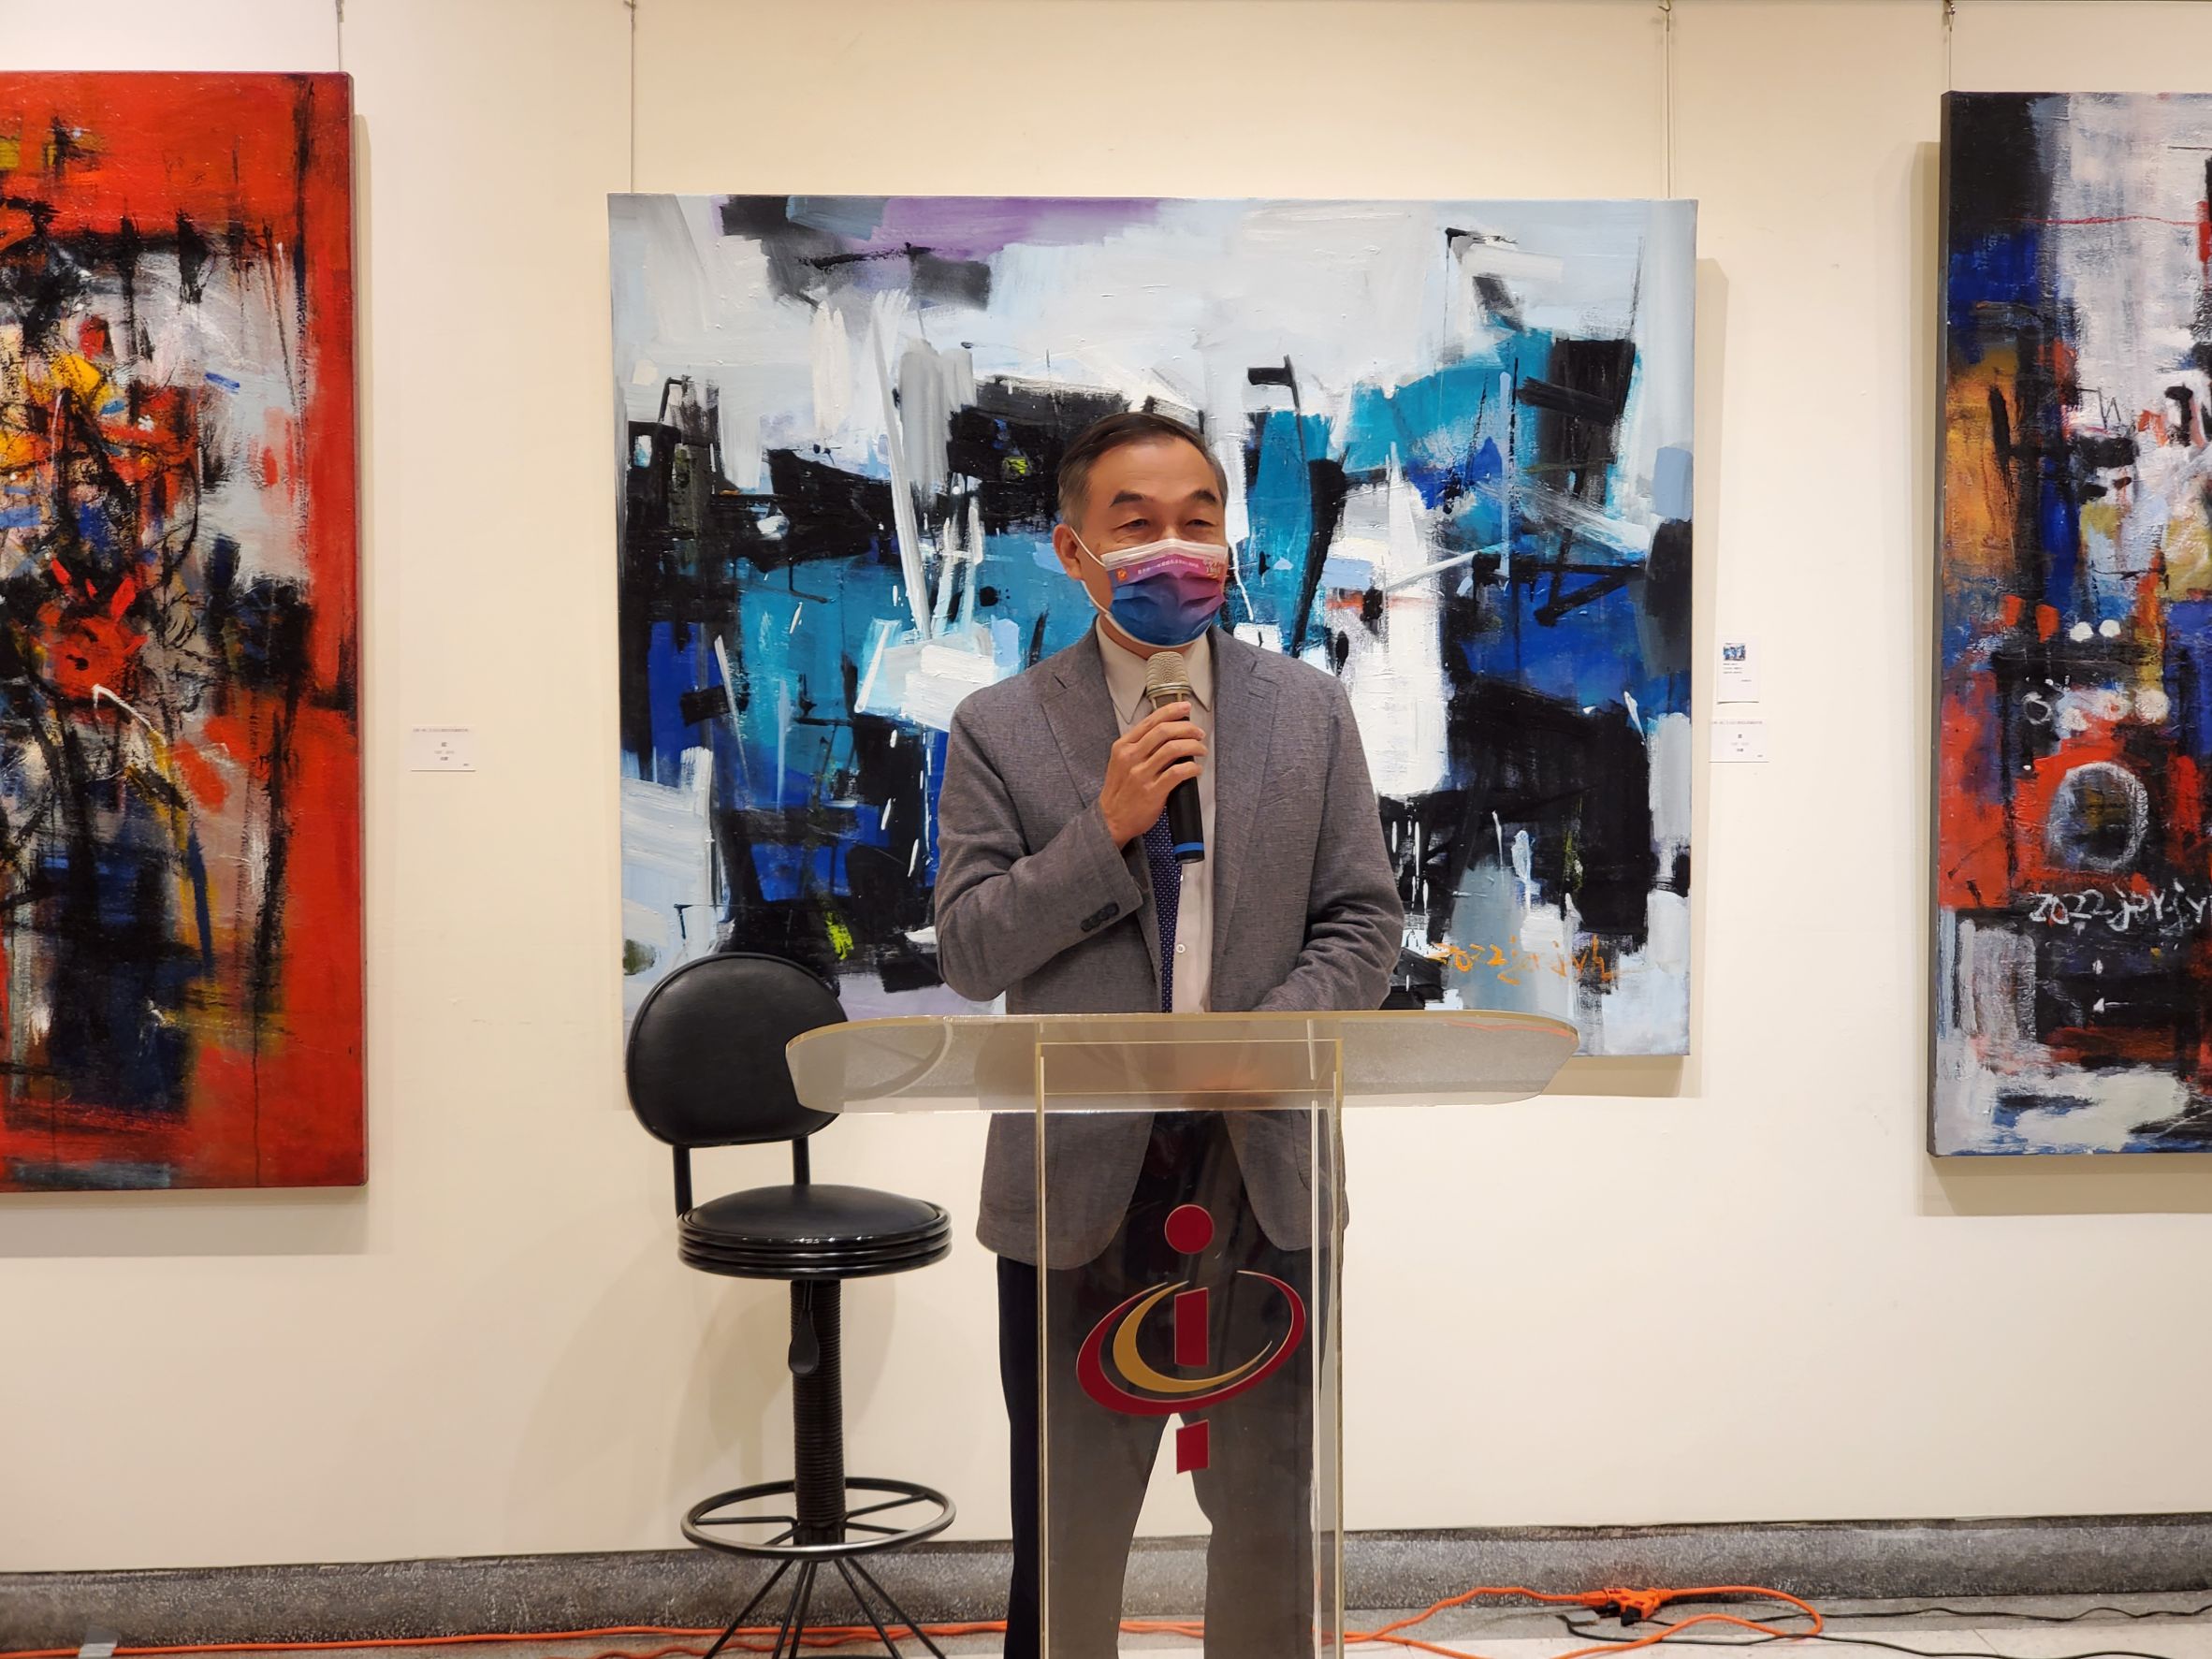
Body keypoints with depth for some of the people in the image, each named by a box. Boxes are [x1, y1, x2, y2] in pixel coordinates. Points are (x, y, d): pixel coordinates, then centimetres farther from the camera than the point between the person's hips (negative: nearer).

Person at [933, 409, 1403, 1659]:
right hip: (1078, 1178, -1)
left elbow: (1365, 923, 3)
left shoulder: (1312, 712, 5)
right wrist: (1105, 831, -17)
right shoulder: (1000, 730, 0)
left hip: (1264, 1174, 2)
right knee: (1069, 1533, 11)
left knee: (1271, 1523, 14)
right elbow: (968, 955, -5)